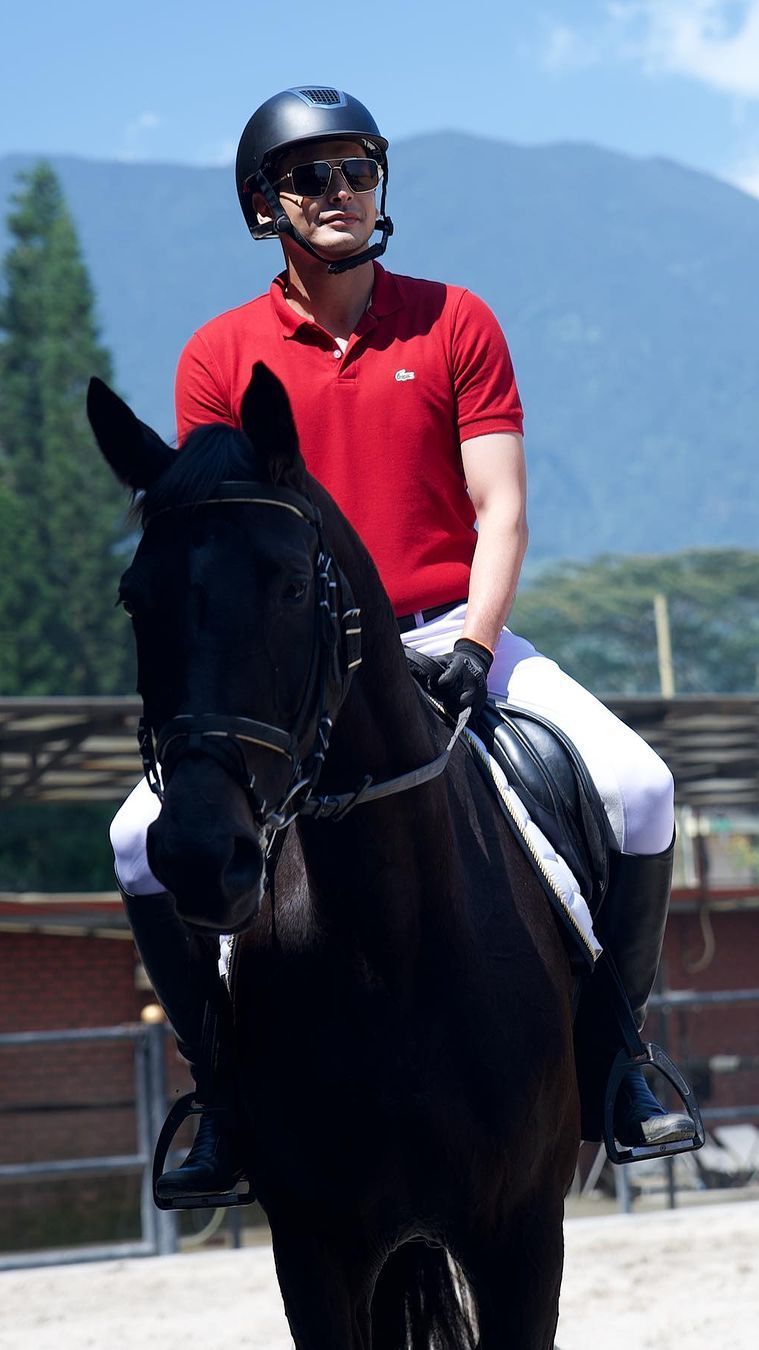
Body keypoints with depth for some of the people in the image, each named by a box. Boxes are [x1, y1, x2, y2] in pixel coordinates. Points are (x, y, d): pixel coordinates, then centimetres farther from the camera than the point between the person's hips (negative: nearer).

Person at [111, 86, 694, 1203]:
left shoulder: (457, 324, 4)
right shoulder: (220, 356, 3)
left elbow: (500, 510, 0)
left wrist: (473, 648, -16)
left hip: (448, 638, 0)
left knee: (637, 787, -22)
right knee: (150, 838, -20)